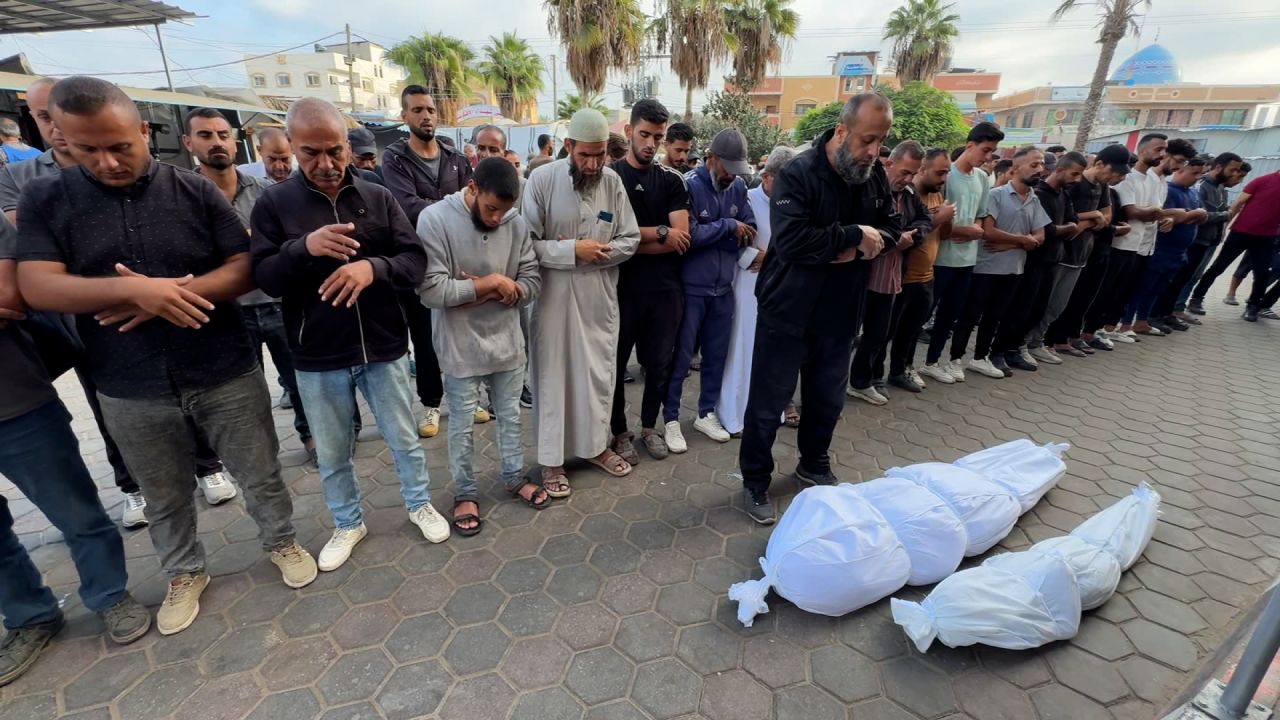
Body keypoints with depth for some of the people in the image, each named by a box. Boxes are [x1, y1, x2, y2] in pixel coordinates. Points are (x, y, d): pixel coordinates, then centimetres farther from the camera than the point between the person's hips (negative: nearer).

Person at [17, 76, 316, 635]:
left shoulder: (196, 191, -3)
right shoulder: (43, 201, 0)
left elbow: (245, 269, -8)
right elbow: (37, 287, -10)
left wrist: (170, 294, -21)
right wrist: (132, 289, -26)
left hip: (226, 373, -1)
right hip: (130, 390, 2)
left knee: (260, 474, 13)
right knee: (164, 498, 19)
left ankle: (281, 541, 37)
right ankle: (184, 574, 42)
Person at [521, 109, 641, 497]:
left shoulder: (613, 181, 1)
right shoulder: (542, 179, -9)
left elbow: (630, 240, 3)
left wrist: (598, 252, -13)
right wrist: (573, 250, -20)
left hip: (599, 297, 4)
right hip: (553, 297, -3)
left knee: (600, 373, 14)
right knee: (553, 376, 6)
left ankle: (596, 445, 35)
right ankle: (552, 460, 23)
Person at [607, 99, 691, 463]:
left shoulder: (672, 180, 5)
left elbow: (682, 238, -7)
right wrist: (660, 232, -12)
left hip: (665, 288, 3)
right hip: (621, 287, -2)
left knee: (659, 362, 11)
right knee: (616, 362, 8)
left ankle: (649, 426, 32)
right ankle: (619, 431, 26)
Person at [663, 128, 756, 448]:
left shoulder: (738, 187, 7)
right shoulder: (689, 184, -11)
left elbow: (749, 232, 2)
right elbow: (689, 234, -22)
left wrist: (709, 237, -11)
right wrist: (728, 226, -10)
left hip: (724, 287, 6)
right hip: (690, 287, -6)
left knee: (716, 355, 13)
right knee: (681, 357, 2)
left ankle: (706, 413, 29)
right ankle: (671, 419, 17)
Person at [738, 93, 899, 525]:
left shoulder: (876, 176, 6)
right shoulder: (798, 174, -16)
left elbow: (891, 229, 10)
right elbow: (789, 240, -29)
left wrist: (860, 248, -12)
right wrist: (854, 235, -22)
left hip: (840, 312, 7)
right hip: (788, 312, -6)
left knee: (828, 398, 19)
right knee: (769, 401, 3)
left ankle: (814, 465, 42)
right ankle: (755, 482, 21)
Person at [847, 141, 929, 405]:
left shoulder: (910, 194, 10)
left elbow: (925, 221, 14)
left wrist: (911, 236, -8)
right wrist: (893, 239, -22)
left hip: (889, 275, 9)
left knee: (880, 333, 17)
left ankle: (862, 382, 32)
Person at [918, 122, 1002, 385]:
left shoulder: (983, 179, 11)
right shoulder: (946, 174, -10)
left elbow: (979, 218, 15)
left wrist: (973, 233, -7)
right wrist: (967, 230, -10)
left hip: (966, 258, 7)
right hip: (941, 257, -7)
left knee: (950, 314, 13)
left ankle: (932, 361, 26)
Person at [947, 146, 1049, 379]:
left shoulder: (1036, 202, 9)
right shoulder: (996, 194, -9)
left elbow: (1040, 238, 3)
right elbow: (988, 231, -18)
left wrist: (1008, 244, -13)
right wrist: (1023, 239, -8)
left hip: (1013, 270, 6)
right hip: (986, 268, -6)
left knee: (994, 317, 13)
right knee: (970, 315, -1)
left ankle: (980, 358, 23)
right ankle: (955, 358, 6)